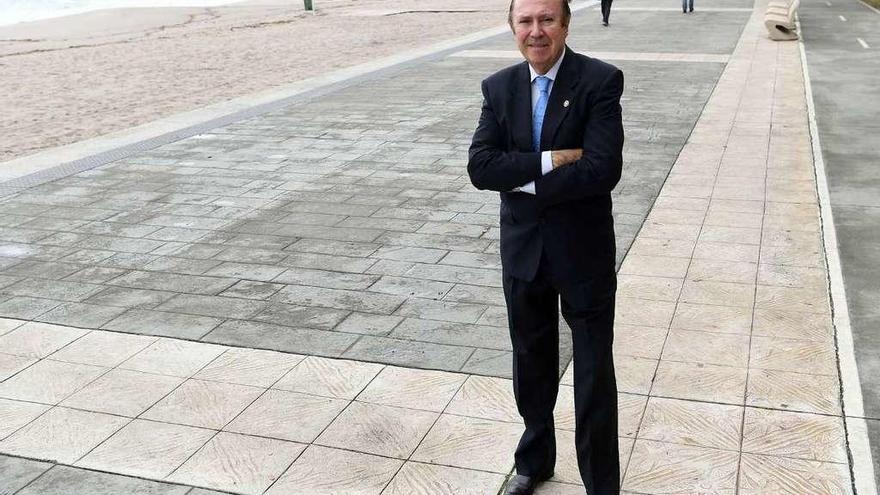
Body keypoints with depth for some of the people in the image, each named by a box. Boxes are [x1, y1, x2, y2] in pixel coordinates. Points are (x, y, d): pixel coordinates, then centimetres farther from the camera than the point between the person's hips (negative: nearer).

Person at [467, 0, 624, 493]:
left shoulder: (600, 80, -13)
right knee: (532, 363, 20)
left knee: (594, 374, 7)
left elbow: (603, 170, -24)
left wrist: (524, 181, -16)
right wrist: (550, 161, -22)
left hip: (584, 250, -4)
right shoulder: (499, 87, 0)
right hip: (523, 249, 4)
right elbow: (480, 167, -11)